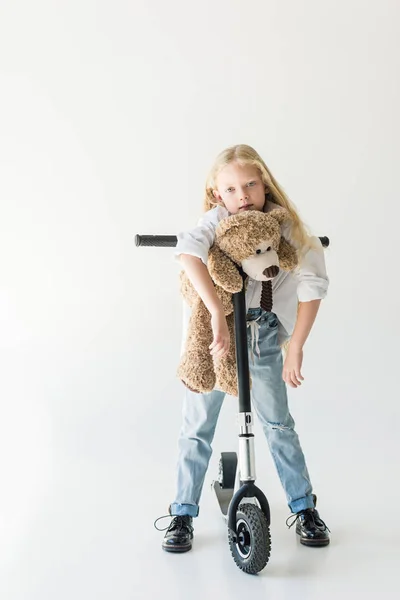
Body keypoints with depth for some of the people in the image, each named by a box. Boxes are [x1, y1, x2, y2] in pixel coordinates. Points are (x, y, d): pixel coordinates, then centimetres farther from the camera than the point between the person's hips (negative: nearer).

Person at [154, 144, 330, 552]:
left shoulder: (283, 223, -13)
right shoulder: (216, 220, -18)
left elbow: (312, 282, -15)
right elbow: (188, 251, -40)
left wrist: (295, 347, -17)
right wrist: (217, 314, -49)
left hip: (262, 334, 1)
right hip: (211, 335, -1)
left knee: (278, 423, 9)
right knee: (197, 427, 7)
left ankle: (304, 508, 27)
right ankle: (182, 515, 23)